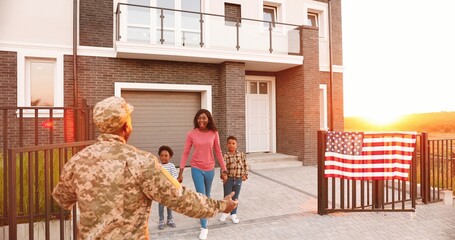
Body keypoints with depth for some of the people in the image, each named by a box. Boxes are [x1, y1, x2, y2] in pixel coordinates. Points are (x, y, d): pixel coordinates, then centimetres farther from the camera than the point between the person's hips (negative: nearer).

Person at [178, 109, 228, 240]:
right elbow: (185, 153, -6)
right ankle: (204, 227, 13)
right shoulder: (191, 134, -10)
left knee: (207, 196, 19)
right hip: (196, 169, -2)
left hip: (210, 169, 2)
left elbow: (218, 152, 0)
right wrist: (181, 172, -8)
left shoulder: (214, 133, -6)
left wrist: (224, 170, 2)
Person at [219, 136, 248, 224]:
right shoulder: (225, 156, -11)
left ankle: (233, 214, 29)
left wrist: (245, 175, 2)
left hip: (238, 179, 2)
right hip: (228, 179, -2)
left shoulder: (241, 154, -1)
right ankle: (225, 212, 33)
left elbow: (245, 165, 6)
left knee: (235, 198, 13)